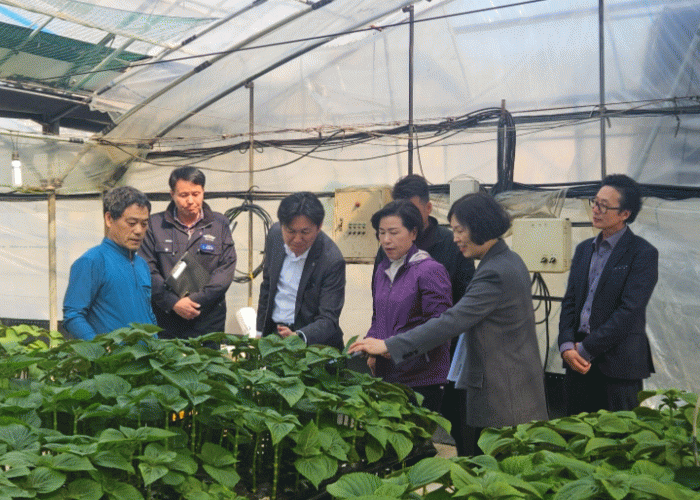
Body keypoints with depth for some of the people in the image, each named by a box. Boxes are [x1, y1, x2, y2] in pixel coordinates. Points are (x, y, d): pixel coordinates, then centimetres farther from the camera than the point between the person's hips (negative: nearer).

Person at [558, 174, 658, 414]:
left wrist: (586, 349, -14)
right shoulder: (584, 249, 14)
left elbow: (629, 311, -14)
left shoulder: (643, 254, -7)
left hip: (618, 365, -6)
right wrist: (567, 345, -5)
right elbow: (569, 301, 10)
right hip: (578, 361, 6)